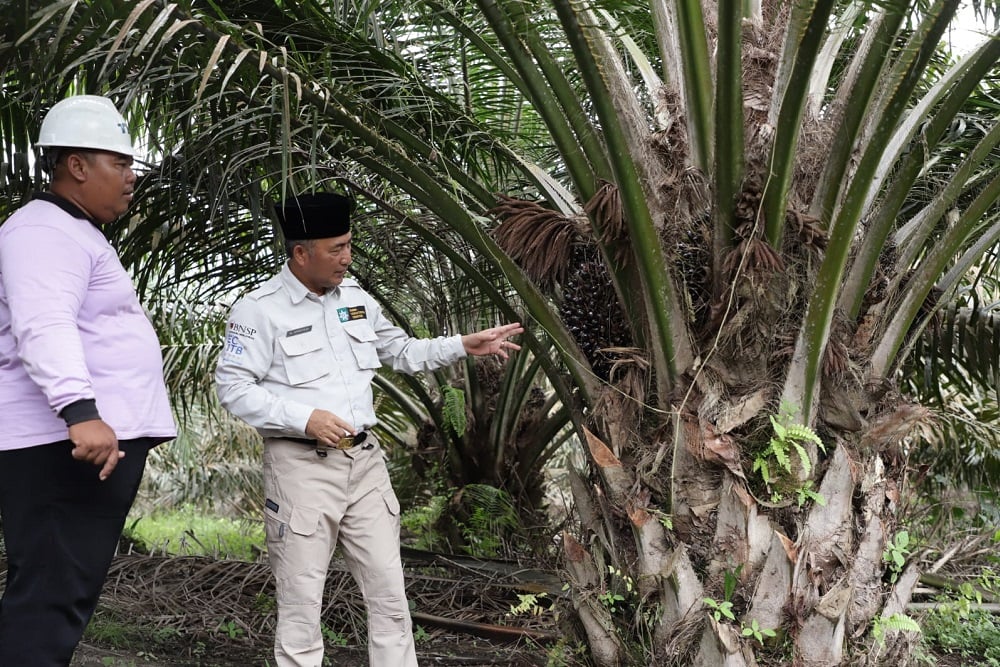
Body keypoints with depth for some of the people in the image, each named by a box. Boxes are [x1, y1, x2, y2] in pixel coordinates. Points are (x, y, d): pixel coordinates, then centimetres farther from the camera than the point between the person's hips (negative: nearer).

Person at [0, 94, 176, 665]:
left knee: (68, 595, 11)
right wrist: (80, 411, -39)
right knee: (52, 598, -13)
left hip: (100, 439, 11)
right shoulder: (47, 232, -10)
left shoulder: (78, 234, 25)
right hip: (64, 443, -11)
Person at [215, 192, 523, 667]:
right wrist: (305, 418, -19)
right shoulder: (260, 310, -7)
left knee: (389, 594, 7)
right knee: (301, 603, -1)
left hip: (364, 460, 6)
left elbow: (403, 353, 23)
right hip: (301, 465, -6)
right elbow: (232, 386, -11)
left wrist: (464, 346, 11)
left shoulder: (356, 299, 11)